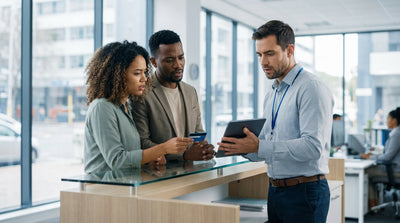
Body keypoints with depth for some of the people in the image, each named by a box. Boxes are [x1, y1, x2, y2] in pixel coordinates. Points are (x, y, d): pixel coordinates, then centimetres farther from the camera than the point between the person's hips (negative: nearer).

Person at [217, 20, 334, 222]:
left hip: (304, 192, -7)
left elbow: (312, 147, -23)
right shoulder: (271, 96, 14)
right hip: (275, 190, 8)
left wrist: (258, 147, -26)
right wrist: (241, 147, -5)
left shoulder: (311, 89, -12)